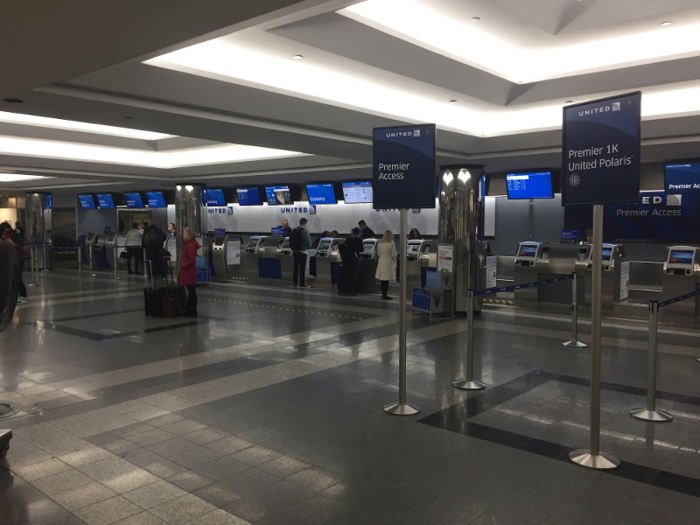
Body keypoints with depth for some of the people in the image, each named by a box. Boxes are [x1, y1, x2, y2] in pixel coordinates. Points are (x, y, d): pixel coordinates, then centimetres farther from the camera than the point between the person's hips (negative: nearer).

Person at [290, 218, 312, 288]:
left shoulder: (294, 231, 8)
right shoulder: (305, 231, -13)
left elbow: (290, 241, 11)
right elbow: (308, 241, -19)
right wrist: (308, 246, 1)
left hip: (294, 251, 6)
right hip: (302, 251, -6)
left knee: (296, 267, 12)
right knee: (302, 268, -1)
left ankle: (295, 282, 16)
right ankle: (302, 284, 2)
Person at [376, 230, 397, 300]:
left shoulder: (379, 243, 3)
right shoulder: (391, 244, -13)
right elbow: (394, 255, -11)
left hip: (381, 262, 5)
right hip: (388, 263, -5)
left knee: (382, 280, 12)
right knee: (386, 280, -1)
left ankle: (383, 294, 20)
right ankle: (385, 295, 2)